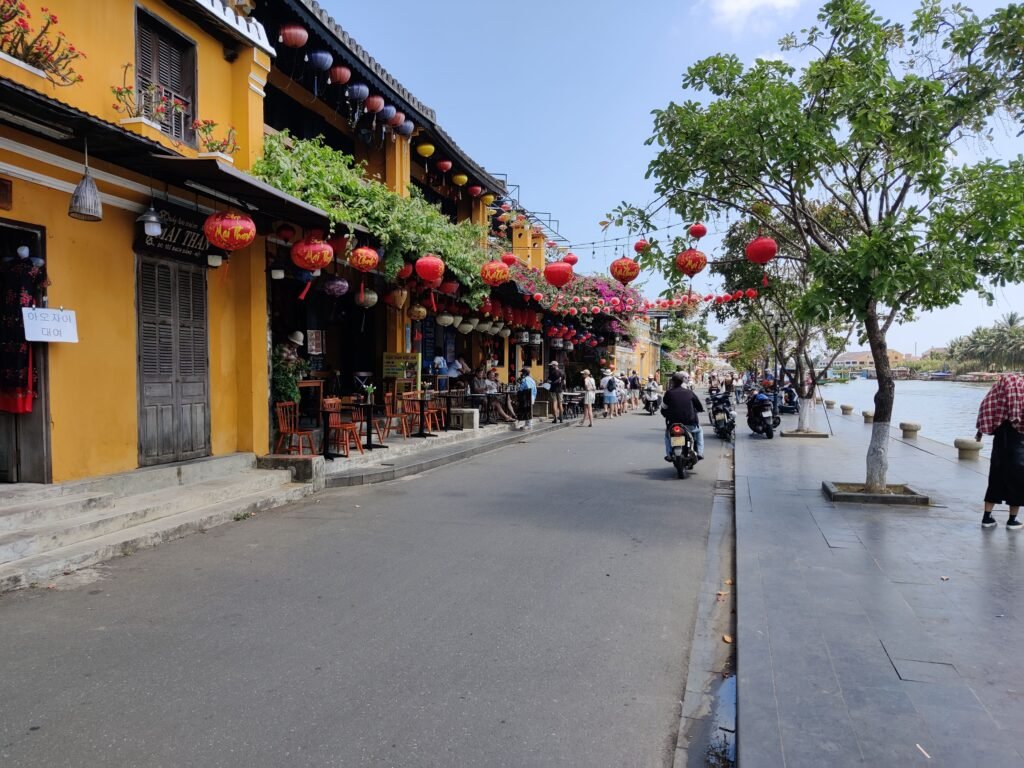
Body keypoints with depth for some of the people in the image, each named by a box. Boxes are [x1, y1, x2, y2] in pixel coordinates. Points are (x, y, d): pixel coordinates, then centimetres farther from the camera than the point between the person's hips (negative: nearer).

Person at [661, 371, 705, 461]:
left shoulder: (669, 393, 0)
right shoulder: (689, 392, 4)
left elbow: (663, 409, 6)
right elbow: (700, 408, 9)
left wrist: (667, 415, 27)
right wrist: (694, 411, 31)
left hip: (674, 423, 0)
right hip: (690, 424, 0)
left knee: (667, 433, 32)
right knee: (699, 431, 31)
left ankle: (669, 454, 17)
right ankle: (699, 453, 18)